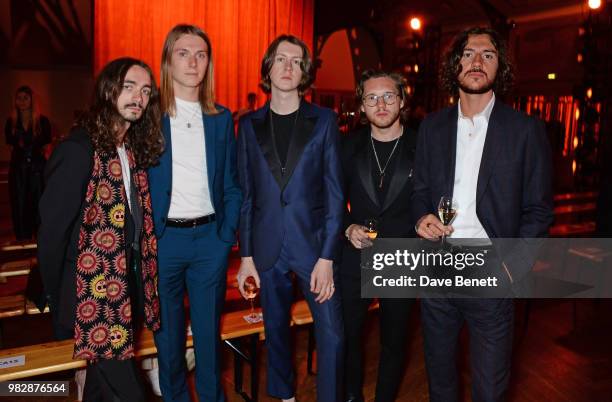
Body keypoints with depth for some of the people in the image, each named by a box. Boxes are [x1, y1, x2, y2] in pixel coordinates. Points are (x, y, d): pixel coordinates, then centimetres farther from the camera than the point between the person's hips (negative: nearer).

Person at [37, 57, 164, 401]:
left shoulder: (136, 149, 7)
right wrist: (58, 302, -8)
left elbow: (138, 218, 7)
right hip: (95, 294, -7)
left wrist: (139, 285, 4)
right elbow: (52, 230, -15)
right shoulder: (79, 150, -16)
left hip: (126, 285, 7)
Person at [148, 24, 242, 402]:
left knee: (209, 328, 13)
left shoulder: (222, 118, 6)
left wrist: (228, 233, 0)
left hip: (210, 237, 2)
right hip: (162, 238, -1)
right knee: (168, 330, 13)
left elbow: (231, 183, 8)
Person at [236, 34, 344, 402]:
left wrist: (327, 257, -10)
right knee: (276, 330, 16)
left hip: (313, 243, -2)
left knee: (332, 334, -2)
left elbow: (335, 192, -4)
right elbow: (247, 195, 6)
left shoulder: (324, 120, 0)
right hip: (268, 248, 2)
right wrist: (246, 254, 2)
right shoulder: (250, 124, 5)